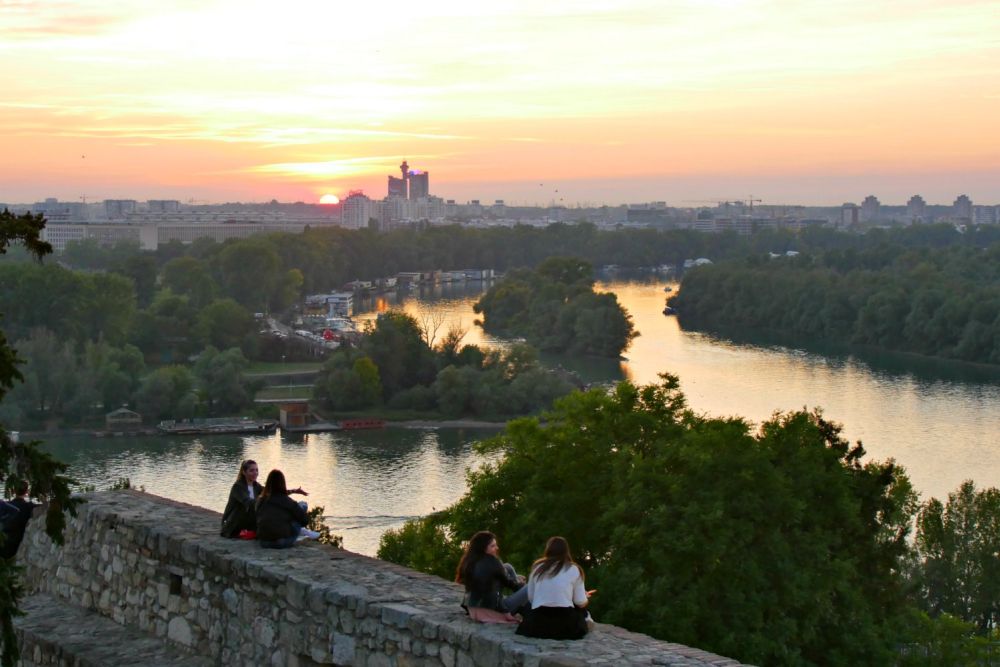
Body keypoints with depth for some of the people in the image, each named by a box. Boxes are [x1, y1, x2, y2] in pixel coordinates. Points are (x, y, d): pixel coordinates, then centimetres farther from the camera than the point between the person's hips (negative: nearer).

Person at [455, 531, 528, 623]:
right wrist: (519, 582, 19)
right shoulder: (491, 562, -21)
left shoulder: (470, 561, 2)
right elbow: (508, 582, -3)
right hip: (492, 610, -8)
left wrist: (516, 579, 20)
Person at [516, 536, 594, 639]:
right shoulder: (574, 569, 1)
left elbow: (530, 597, 11)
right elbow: (580, 602, 3)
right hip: (565, 625, -1)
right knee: (581, 609, 30)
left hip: (538, 624, 1)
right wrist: (586, 596, 26)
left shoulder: (537, 567, 7)